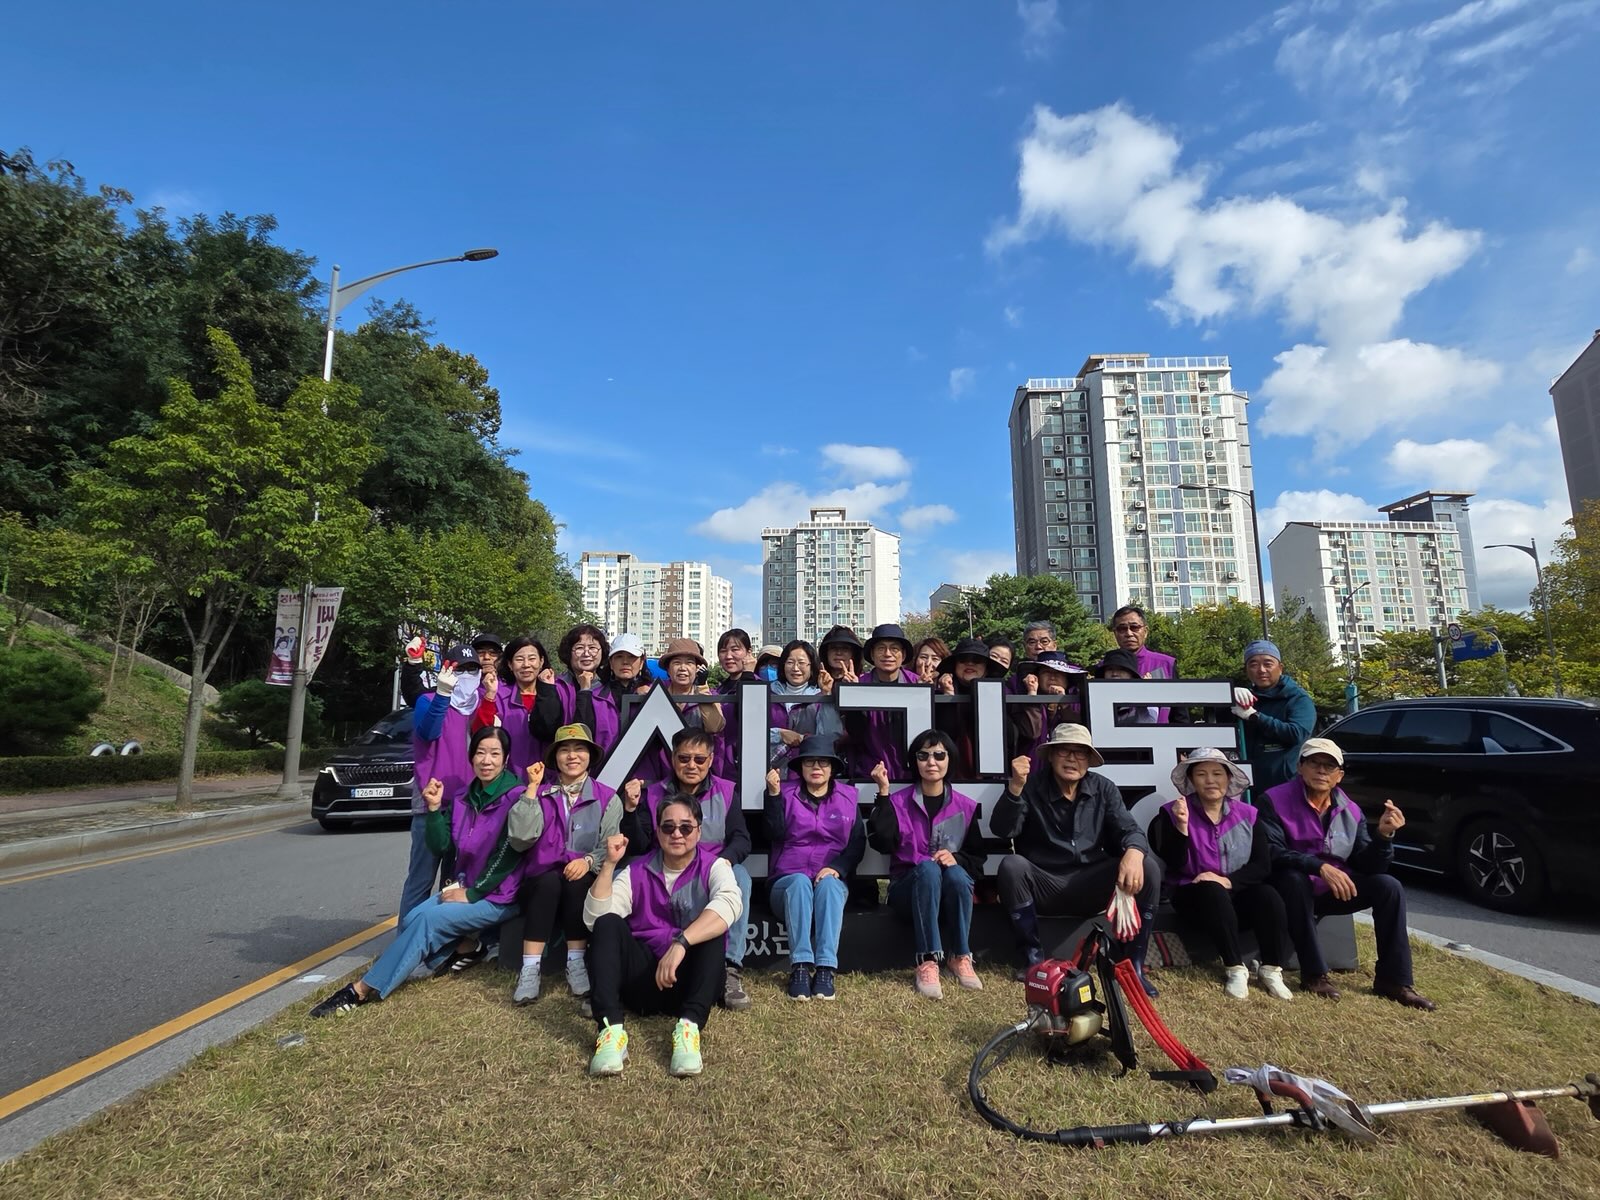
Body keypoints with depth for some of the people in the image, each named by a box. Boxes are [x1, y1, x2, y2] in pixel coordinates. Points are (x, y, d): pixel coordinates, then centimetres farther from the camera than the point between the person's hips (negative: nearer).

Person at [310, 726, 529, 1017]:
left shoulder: (516, 798, -14)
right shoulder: (462, 798, 8)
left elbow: (507, 855, -17)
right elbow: (442, 848, 2)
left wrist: (472, 893, -13)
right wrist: (434, 808, -11)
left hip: (497, 896, -7)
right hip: (464, 886, 7)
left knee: (428, 919, -22)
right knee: (413, 917, -17)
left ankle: (364, 989, -16)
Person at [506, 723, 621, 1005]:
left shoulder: (608, 799, 5)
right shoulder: (541, 795, 9)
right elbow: (520, 840, -8)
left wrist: (588, 861, -26)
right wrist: (532, 788, -8)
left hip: (587, 887, 0)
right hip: (540, 884, 1)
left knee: (577, 880, -32)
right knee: (551, 880, -32)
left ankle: (576, 964, -24)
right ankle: (530, 969, -30)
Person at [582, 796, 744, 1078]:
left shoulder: (713, 866, -2)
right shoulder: (636, 871, 6)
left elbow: (729, 904, -27)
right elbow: (594, 919, -8)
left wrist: (680, 943, -41)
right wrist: (609, 864, -17)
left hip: (689, 980, -2)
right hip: (643, 979, 2)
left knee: (712, 927, -29)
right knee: (608, 923, -22)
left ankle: (689, 1026, -41)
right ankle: (611, 1029, -37)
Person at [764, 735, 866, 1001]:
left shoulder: (847, 797, 10)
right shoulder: (786, 793, 7)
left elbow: (857, 842, 2)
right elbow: (776, 835, -7)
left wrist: (836, 868, -15)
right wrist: (773, 794, -17)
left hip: (832, 880, 1)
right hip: (788, 881, 0)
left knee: (827, 884, -33)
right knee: (800, 882, -34)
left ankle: (825, 969, -40)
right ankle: (800, 967, -39)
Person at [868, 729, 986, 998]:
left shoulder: (966, 806, 4)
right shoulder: (898, 801, -1)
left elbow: (978, 859, 5)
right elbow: (882, 843, -17)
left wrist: (956, 859, -17)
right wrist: (883, 794, -22)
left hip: (954, 888, 1)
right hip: (908, 890, -1)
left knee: (956, 874, -33)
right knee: (928, 867, -34)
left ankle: (961, 958, -16)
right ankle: (927, 963, -34)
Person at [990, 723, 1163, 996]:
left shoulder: (1103, 789, 4)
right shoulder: (1031, 787, -6)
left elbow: (1130, 830, -7)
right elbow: (1002, 830, -18)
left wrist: (1134, 852, -32)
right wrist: (1015, 787, -35)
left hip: (1090, 886, 2)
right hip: (1044, 887, -2)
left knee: (1148, 867, -20)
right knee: (1011, 865, -32)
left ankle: (1134, 964, -8)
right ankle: (1035, 960, -17)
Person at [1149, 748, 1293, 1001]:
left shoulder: (1247, 815, 2)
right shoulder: (1173, 813, -6)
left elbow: (1263, 865, -5)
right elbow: (1175, 864, -14)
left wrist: (1227, 881, -22)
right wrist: (1181, 825, -30)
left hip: (1238, 893, 3)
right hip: (1192, 894, -2)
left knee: (1268, 895, -27)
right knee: (1214, 893, -34)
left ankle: (1271, 970, -17)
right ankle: (1235, 969, -23)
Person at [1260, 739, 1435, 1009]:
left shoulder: (1350, 811, 3)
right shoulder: (1275, 800, -14)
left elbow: (1368, 867, -2)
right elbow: (1272, 854, -24)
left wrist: (1384, 835, -19)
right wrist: (1320, 867, -36)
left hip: (1333, 890, 5)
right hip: (1295, 890, -5)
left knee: (1389, 887, -13)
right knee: (1293, 878, -37)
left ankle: (1393, 980, -3)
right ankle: (1313, 973, -22)